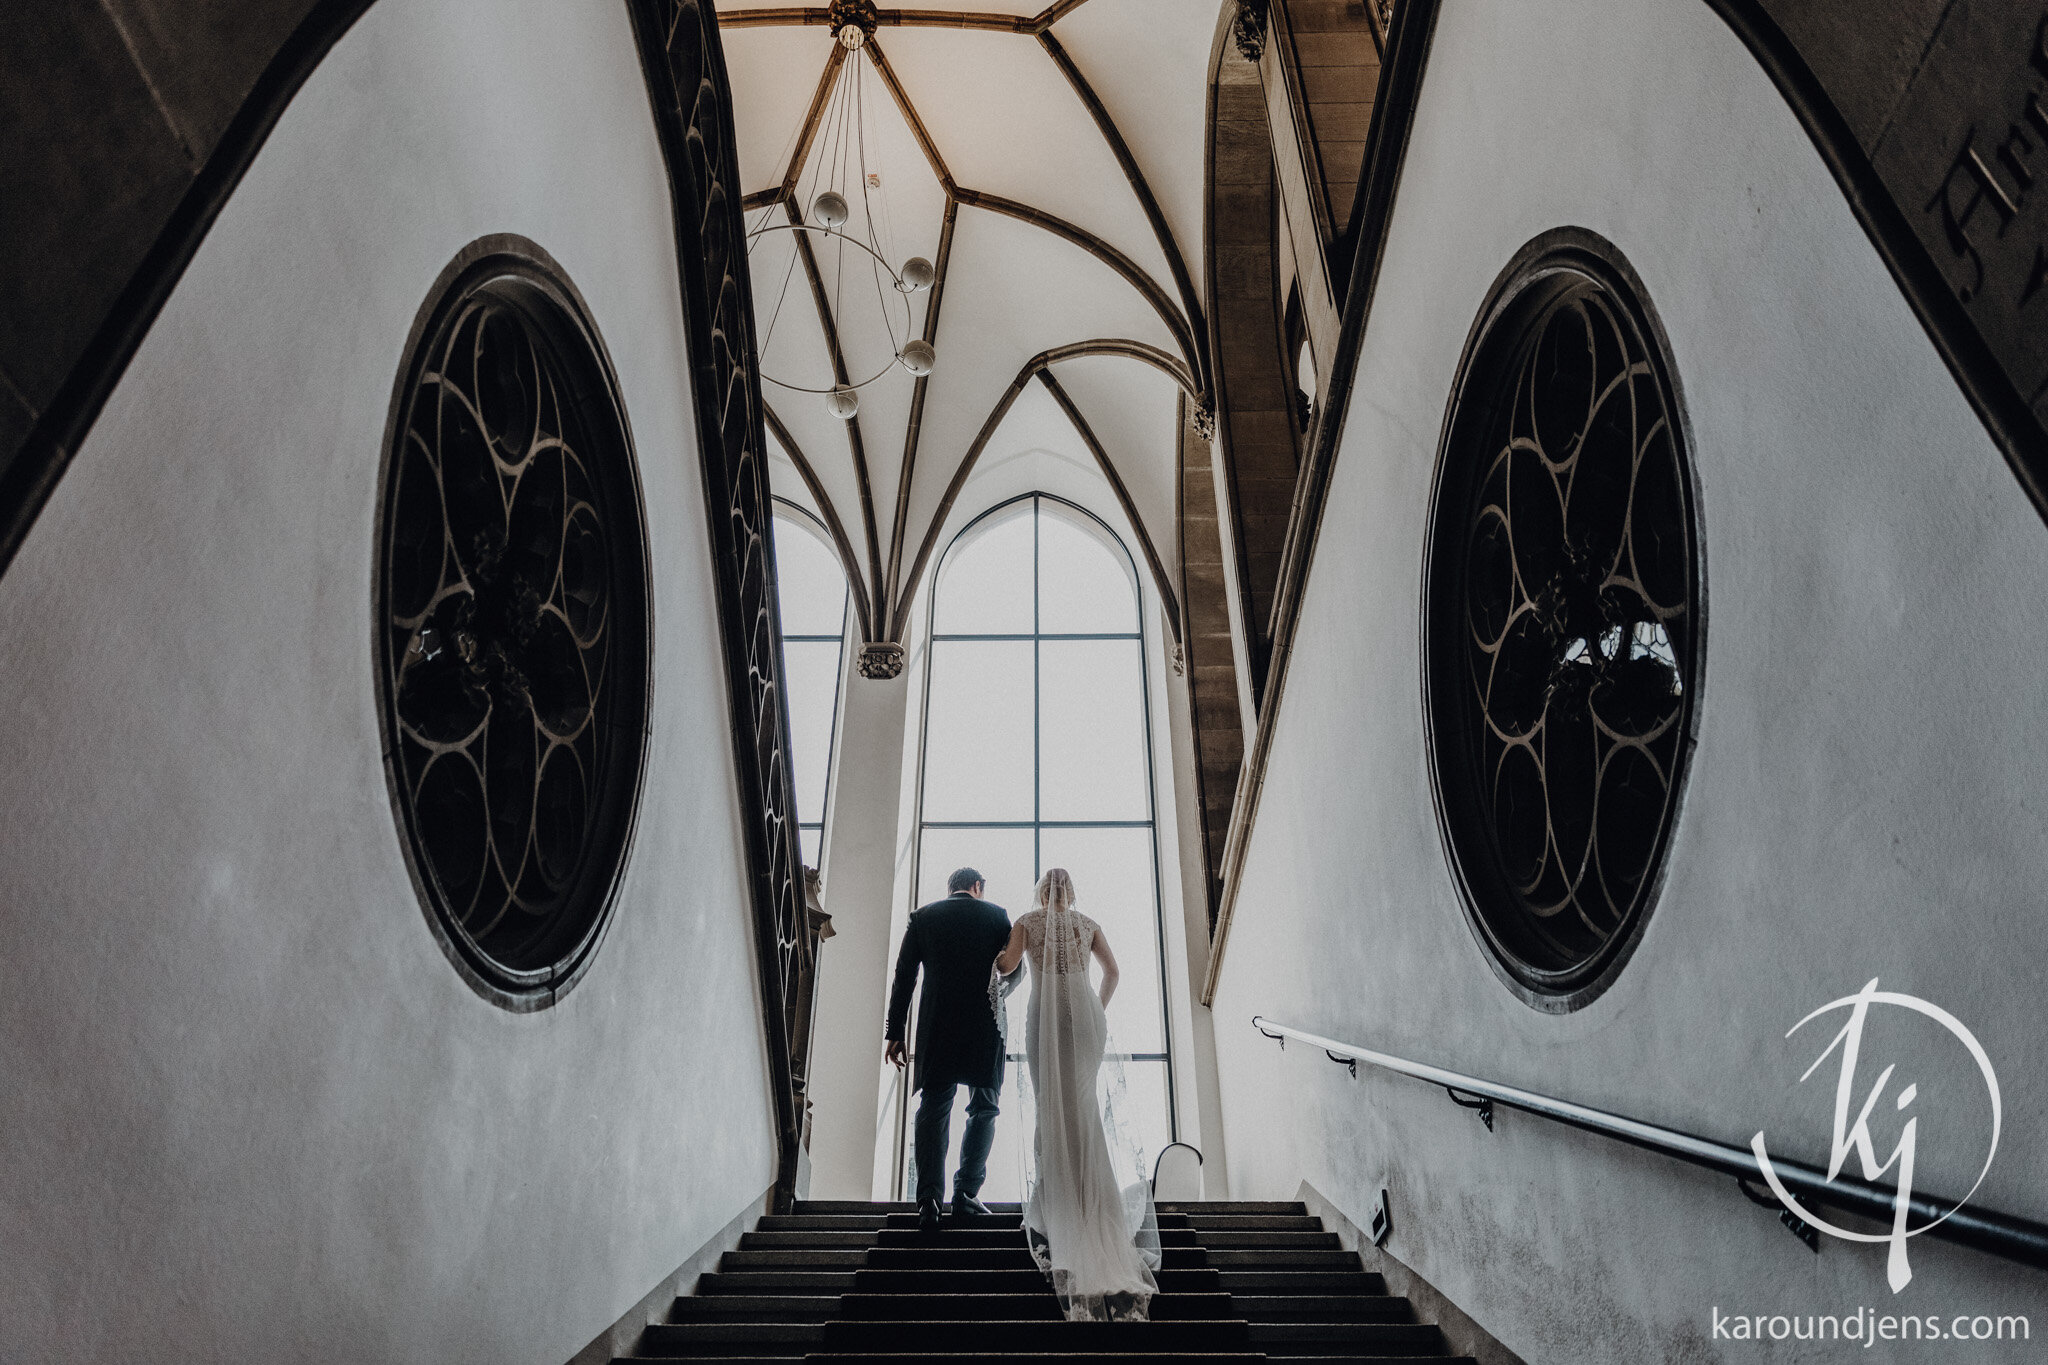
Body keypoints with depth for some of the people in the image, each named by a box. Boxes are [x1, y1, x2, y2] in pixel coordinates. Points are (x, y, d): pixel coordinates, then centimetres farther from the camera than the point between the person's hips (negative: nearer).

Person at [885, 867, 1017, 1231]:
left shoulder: (922, 916, 8)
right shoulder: (996, 915, 7)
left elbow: (904, 977, 4)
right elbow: (1014, 967, 7)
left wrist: (895, 1032, 6)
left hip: (936, 1027, 1)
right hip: (985, 1027, -1)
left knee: (933, 1109, 4)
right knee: (983, 1109, 10)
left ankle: (929, 1197, -9)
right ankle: (965, 1193, 3)